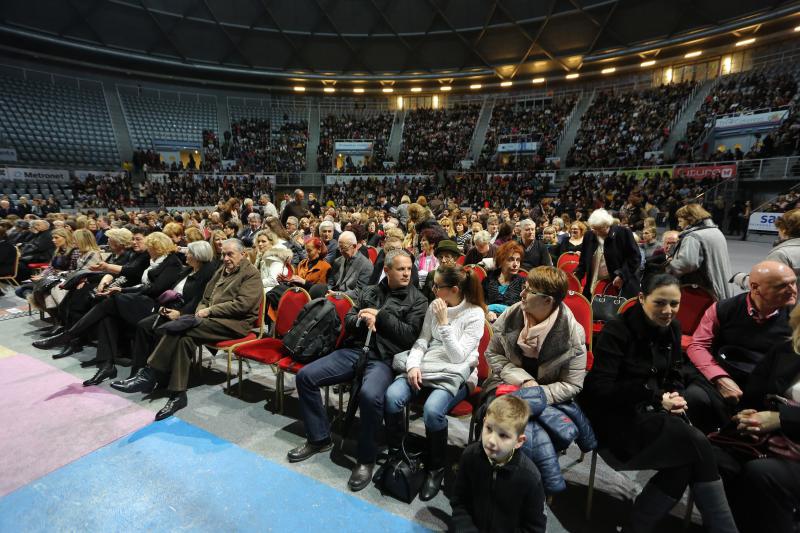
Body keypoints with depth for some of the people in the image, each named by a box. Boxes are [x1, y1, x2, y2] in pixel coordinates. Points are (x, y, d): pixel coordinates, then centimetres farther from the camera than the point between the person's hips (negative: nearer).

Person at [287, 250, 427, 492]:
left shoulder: (417, 300, 4)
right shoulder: (369, 292, 17)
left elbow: (410, 335, -7)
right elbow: (348, 321, 16)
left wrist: (380, 315, -6)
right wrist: (363, 320, -6)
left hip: (385, 359, -5)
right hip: (355, 350, 6)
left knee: (370, 395, -36)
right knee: (305, 376, -6)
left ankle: (366, 458, -9)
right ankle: (319, 438, 12)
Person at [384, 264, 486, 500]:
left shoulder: (475, 314, -7)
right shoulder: (434, 306, 7)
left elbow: (458, 357, -12)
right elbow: (422, 340, 10)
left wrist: (444, 322, -17)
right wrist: (413, 365, -8)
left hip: (455, 374, -4)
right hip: (425, 366, 5)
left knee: (432, 410, -32)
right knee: (392, 396, -23)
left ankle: (436, 468, -4)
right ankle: (395, 453, 2)